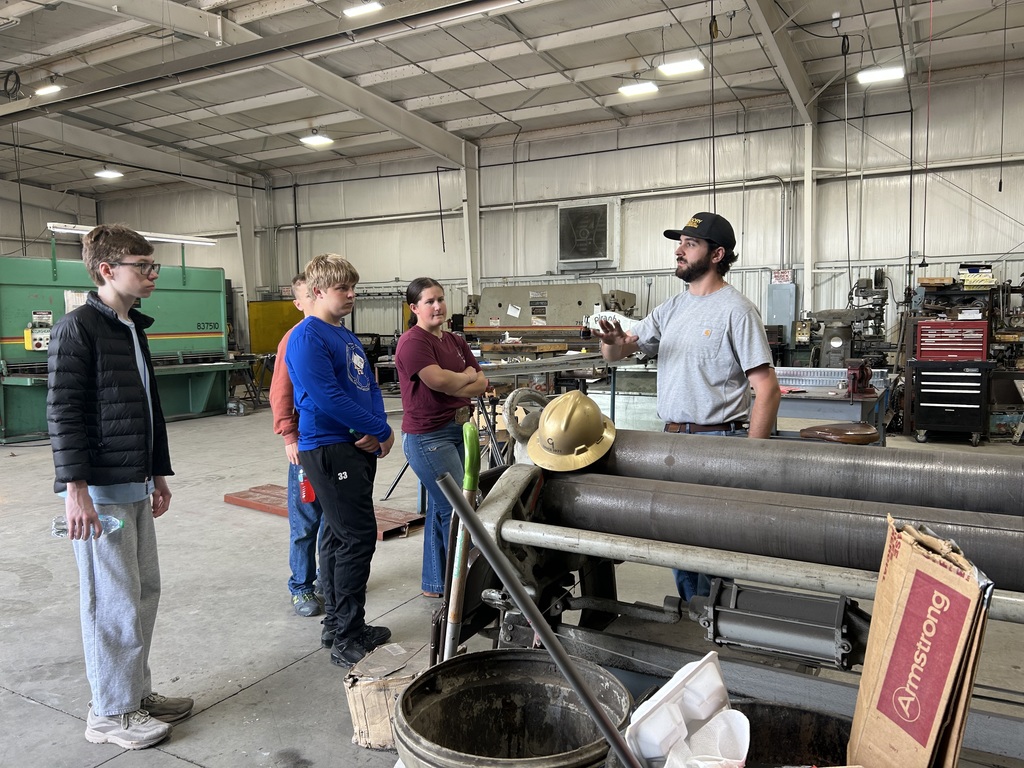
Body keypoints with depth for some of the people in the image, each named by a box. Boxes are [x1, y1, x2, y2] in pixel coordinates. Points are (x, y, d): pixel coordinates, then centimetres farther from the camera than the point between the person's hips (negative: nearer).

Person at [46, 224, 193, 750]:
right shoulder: (78, 328, -11)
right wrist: (75, 488, -21)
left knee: (144, 590, 14)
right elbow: (63, 412, -16)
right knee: (113, 602, -1)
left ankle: (137, 692, 28)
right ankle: (111, 713, 14)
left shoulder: (134, 329, 15)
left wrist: (158, 474, 22)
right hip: (99, 490, -9)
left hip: (134, 487, 9)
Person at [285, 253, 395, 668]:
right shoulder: (307, 337, -12)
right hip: (329, 449, -9)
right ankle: (347, 640, 3)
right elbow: (327, 397, -20)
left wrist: (377, 428, -5)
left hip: (357, 448, 9)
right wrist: (382, 430, -13)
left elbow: (370, 387, 15)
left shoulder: (347, 336, 17)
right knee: (358, 538, -9)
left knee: (339, 537, 15)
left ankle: (338, 627, 27)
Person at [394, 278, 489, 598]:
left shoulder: (455, 341, 13)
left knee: (441, 509, 15)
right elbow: (439, 380, -24)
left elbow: (481, 384, 6)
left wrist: (452, 385, -12)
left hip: (460, 430, 8)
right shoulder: (413, 341, -11)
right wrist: (467, 377, -5)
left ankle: (434, 583, 28)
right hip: (428, 436, -8)